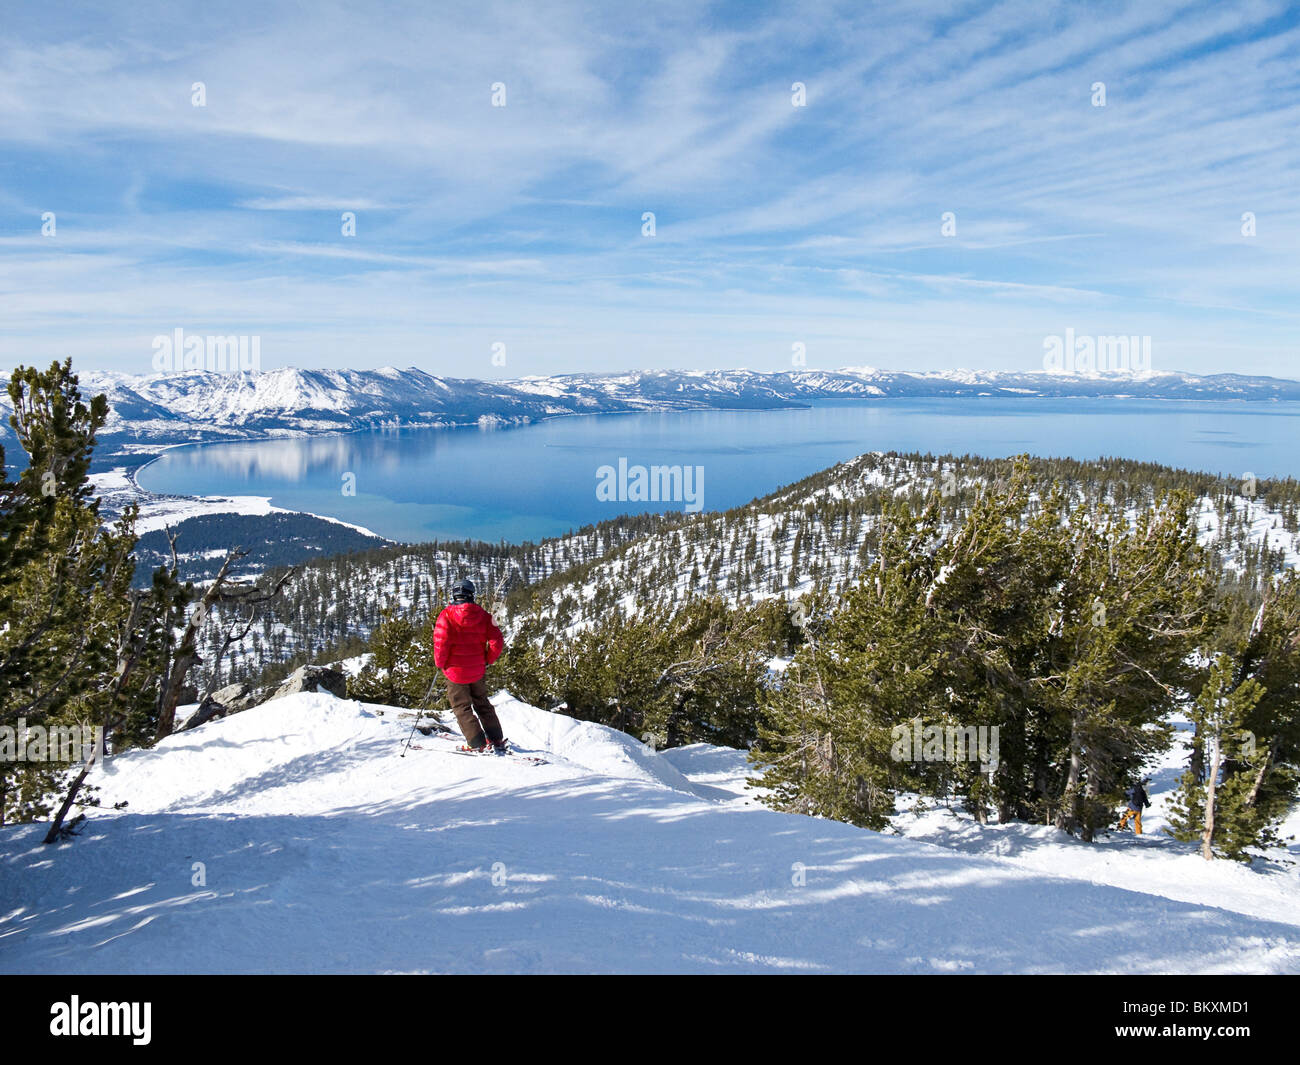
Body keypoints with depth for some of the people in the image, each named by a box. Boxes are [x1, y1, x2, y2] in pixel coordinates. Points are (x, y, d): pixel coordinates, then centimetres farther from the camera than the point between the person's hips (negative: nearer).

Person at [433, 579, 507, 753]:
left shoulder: (447, 615, -13)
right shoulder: (483, 615, -3)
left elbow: (441, 642, -20)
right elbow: (497, 641, -5)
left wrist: (440, 663, -3)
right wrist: (488, 660, 10)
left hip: (456, 671, -4)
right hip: (477, 670, 4)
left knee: (461, 707, 9)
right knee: (482, 704, 20)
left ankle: (476, 744, 6)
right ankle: (497, 740, 23)